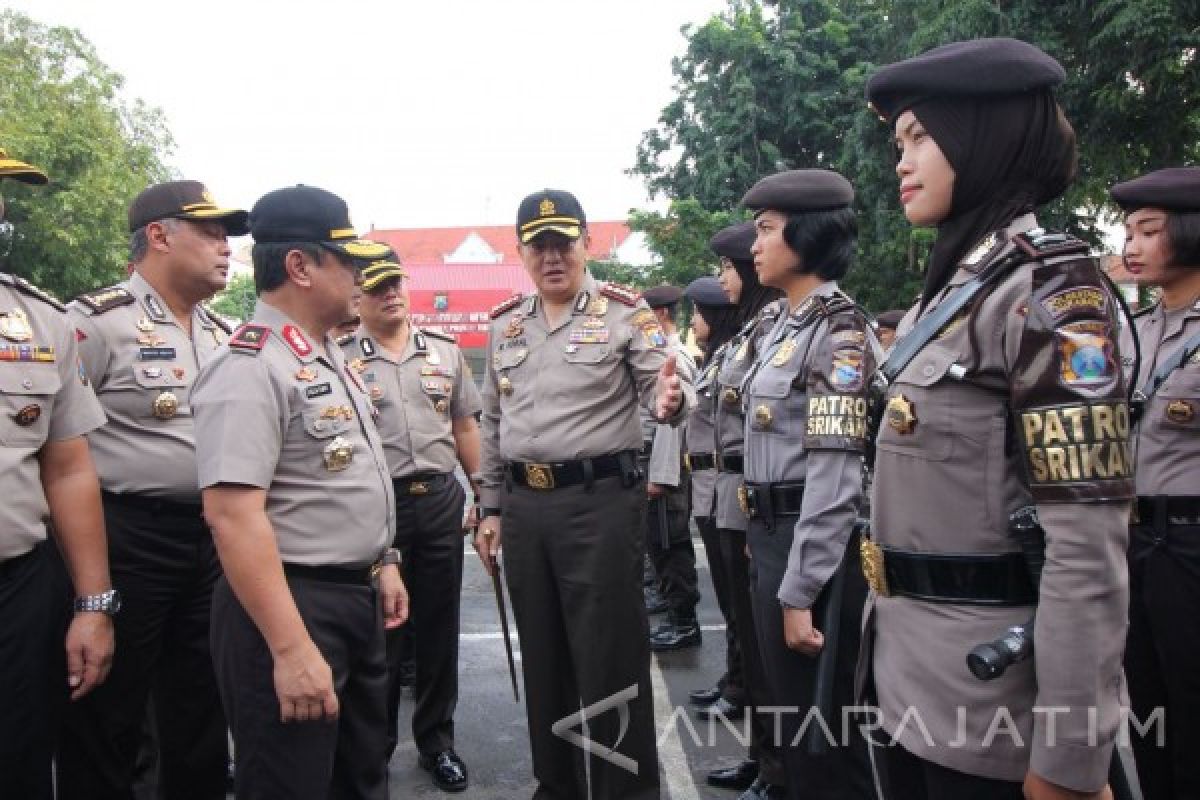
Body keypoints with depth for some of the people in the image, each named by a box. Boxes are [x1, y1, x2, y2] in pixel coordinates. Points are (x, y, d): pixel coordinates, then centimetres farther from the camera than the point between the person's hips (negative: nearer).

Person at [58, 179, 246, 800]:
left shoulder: (224, 334, 12)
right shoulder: (97, 320, -11)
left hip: (214, 538, 7)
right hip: (126, 540, -7)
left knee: (201, 709, 19)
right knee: (106, 718, 8)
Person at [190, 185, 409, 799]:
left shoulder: (329, 355, 10)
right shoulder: (249, 366, -19)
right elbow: (233, 515, -27)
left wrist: (381, 564, 19)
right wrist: (290, 649, -29)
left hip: (358, 596, 9)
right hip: (292, 604, -9)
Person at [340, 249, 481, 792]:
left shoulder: (445, 349, 10)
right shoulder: (340, 357, -1)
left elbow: (464, 427, 13)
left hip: (440, 498, 3)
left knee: (439, 625, 11)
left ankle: (436, 739, 28)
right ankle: (374, 743, 26)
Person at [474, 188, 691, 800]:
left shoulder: (625, 312, -3)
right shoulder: (503, 324, 11)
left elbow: (663, 391, -8)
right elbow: (492, 423, 16)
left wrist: (670, 400, -33)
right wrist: (491, 507, 14)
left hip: (602, 501, -5)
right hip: (524, 505, 5)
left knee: (610, 656, 2)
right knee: (542, 655, 16)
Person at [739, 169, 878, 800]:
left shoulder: (840, 332, -16)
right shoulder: (785, 326, 12)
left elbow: (835, 476, -21)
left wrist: (800, 593, -21)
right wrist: (764, 547, 18)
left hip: (814, 546, -9)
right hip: (771, 537, 9)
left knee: (823, 726, 6)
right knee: (791, 712, 21)